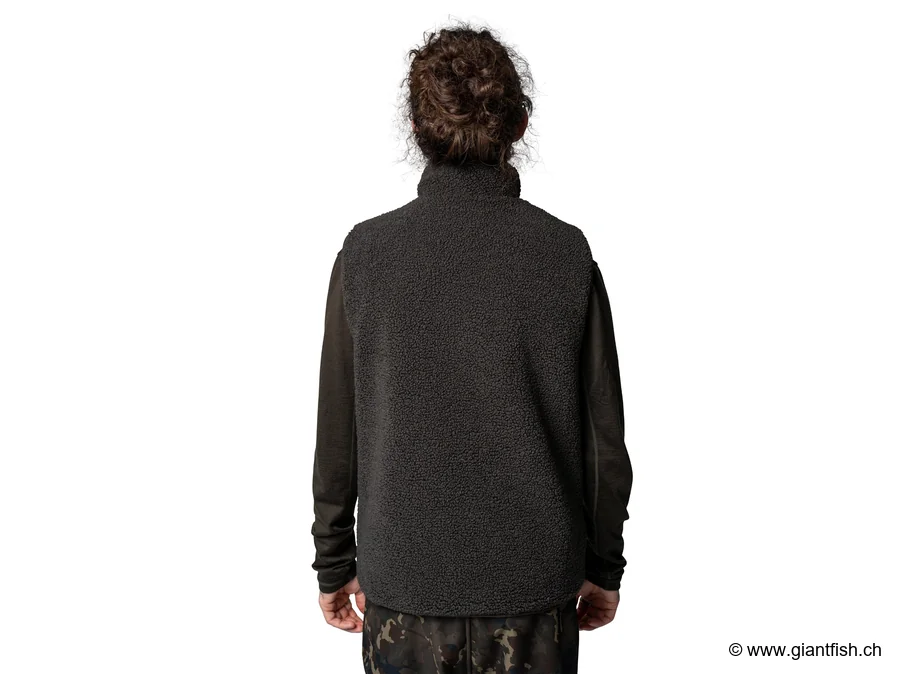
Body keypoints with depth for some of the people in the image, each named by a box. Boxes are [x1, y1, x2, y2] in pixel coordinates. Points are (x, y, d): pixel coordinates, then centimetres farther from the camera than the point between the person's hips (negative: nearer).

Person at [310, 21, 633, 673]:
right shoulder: (566, 252, -10)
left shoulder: (367, 251, -9)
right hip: (534, 578, 0)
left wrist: (335, 564, 9)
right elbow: (604, 435, -5)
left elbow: (338, 432, -4)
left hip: (404, 577, 1)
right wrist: (604, 566, 9)